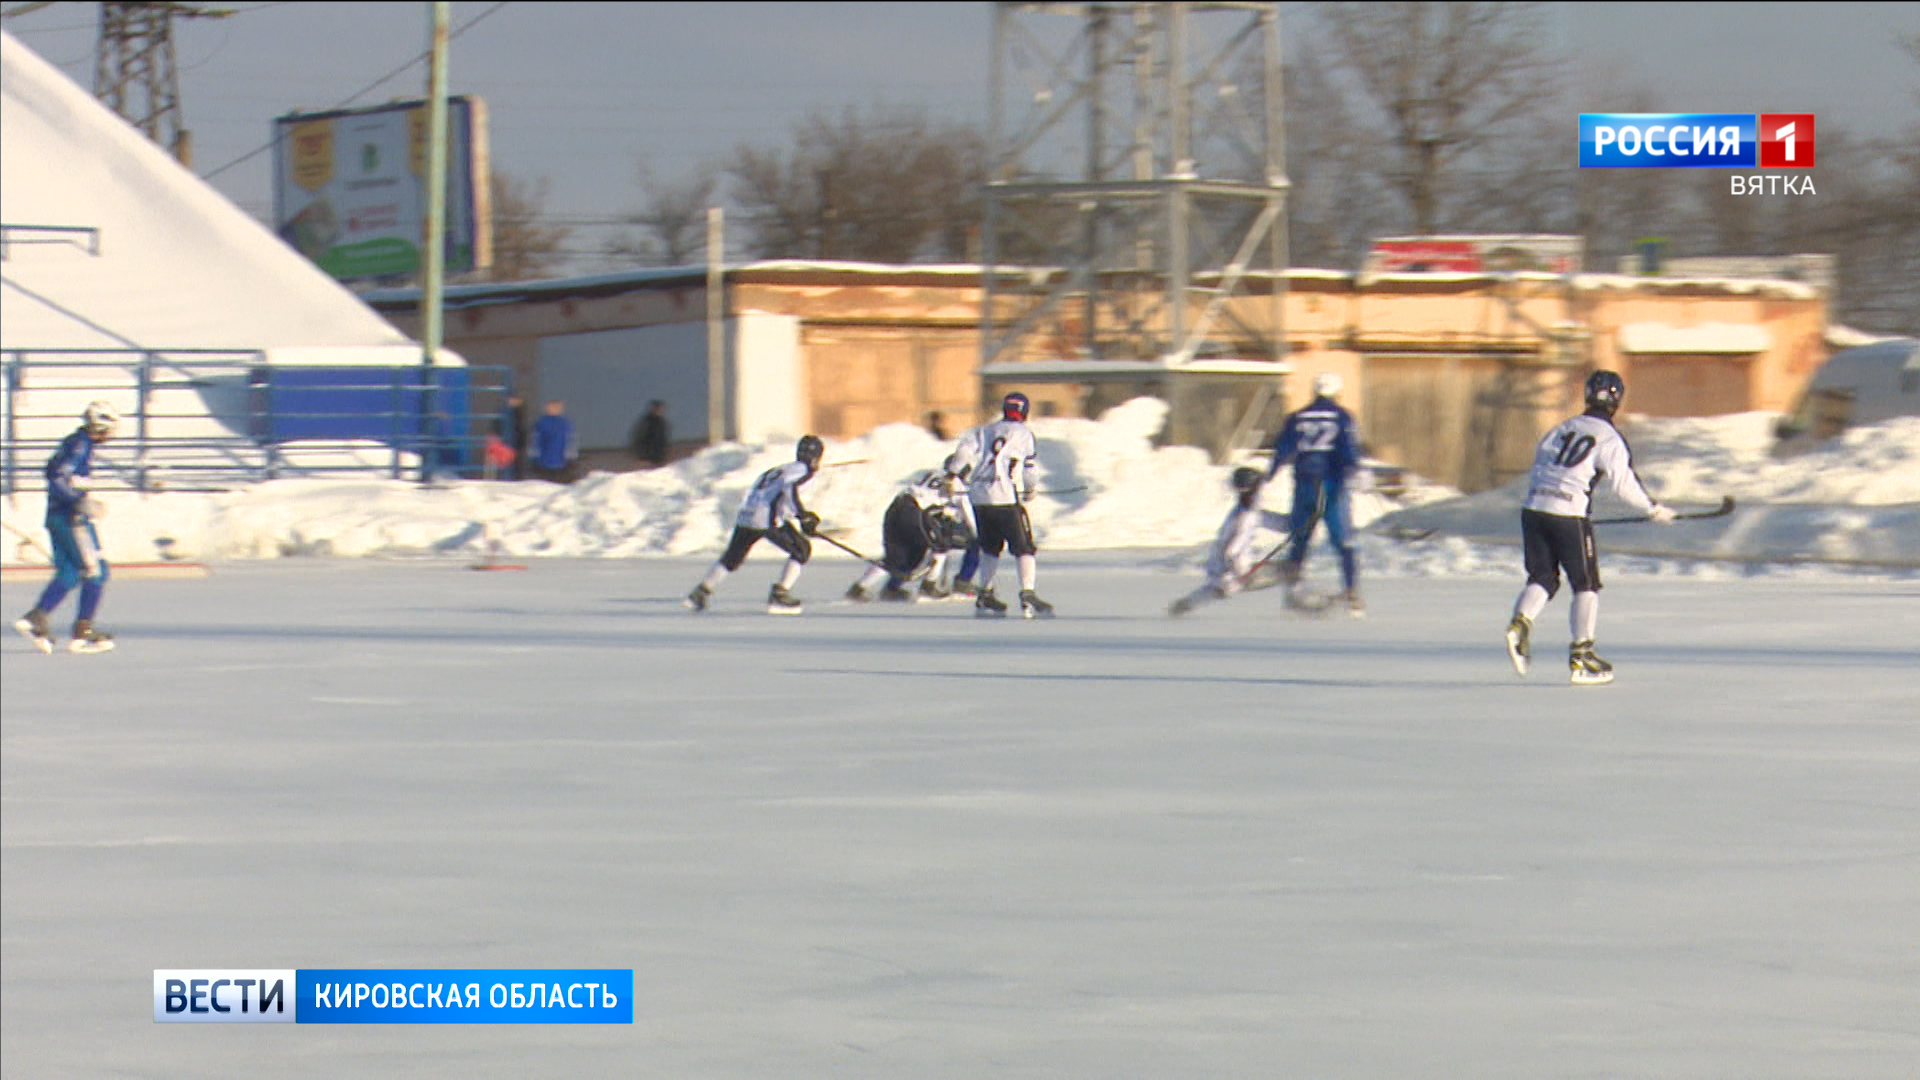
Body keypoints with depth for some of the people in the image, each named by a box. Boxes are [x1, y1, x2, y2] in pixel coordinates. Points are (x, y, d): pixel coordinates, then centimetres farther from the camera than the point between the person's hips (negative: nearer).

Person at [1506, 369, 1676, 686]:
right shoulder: (1610, 439, -2)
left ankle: (1520, 624, -13)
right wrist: (1654, 510, 6)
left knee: (1542, 577, 14)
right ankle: (1581, 655, 6)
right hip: (1570, 515, -5)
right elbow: (1623, 484, -7)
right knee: (1586, 585, 7)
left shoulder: (1561, 430, 16)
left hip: (1534, 507, 5)